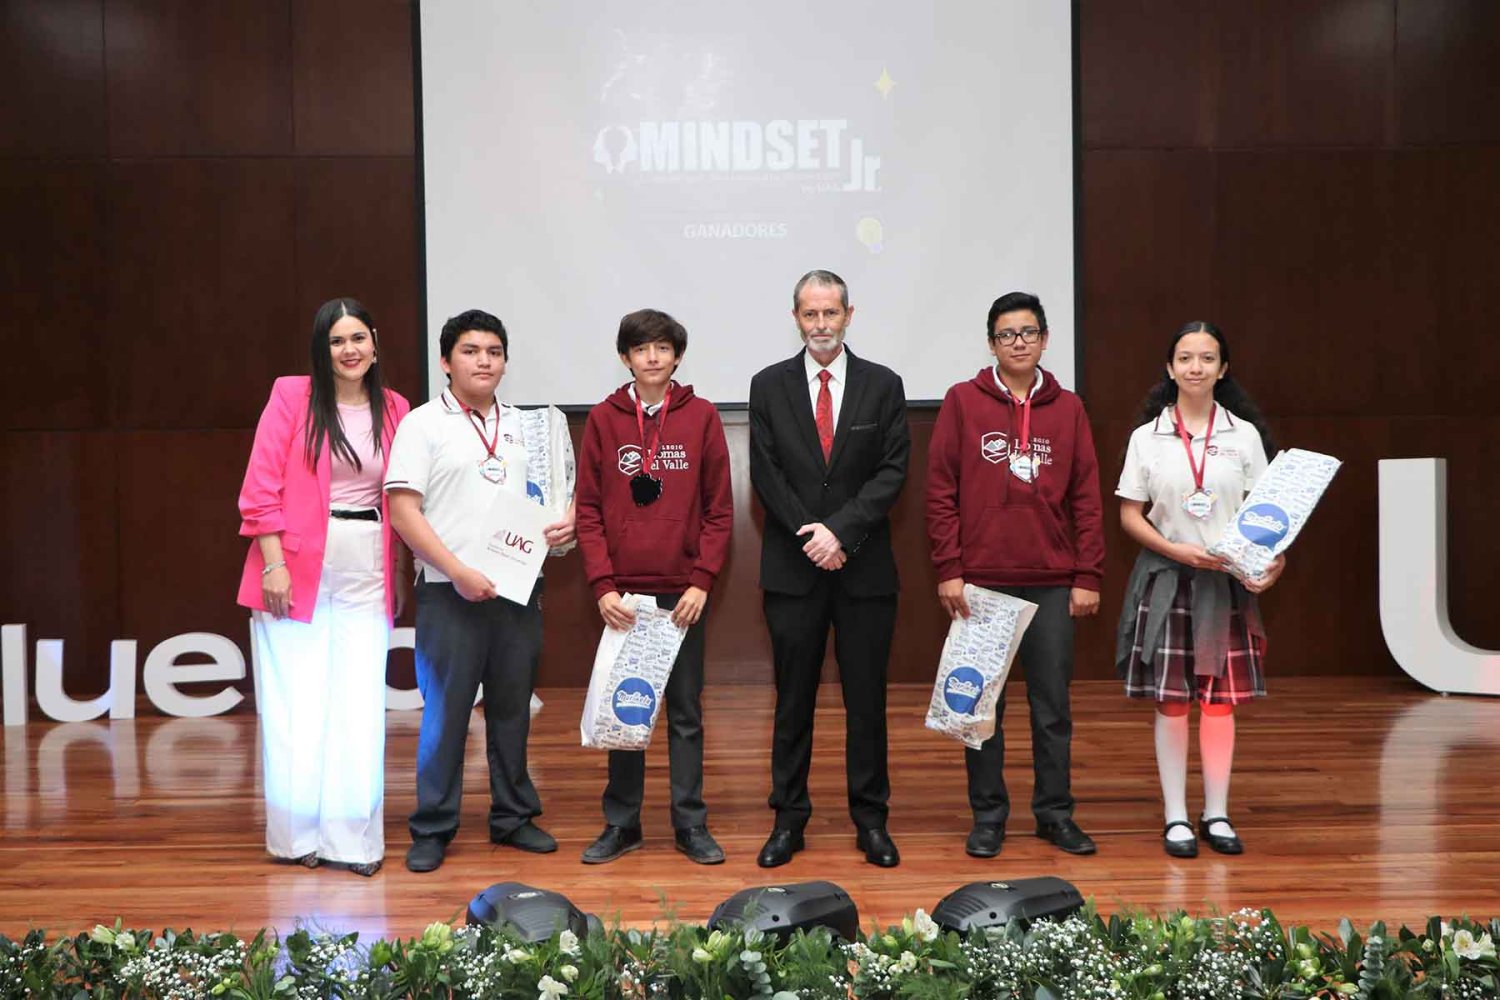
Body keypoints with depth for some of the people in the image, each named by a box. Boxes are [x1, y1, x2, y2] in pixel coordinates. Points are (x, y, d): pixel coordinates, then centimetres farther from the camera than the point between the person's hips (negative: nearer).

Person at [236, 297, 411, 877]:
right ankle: (298, 834, 15)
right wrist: (274, 564, -12)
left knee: (360, 709, 3)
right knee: (297, 707, 1)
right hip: (297, 572, -3)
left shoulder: (394, 410, 9)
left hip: (367, 577, 3)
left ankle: (351, 836, 12)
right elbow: (261, 487, -6)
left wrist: (401, 571, 10)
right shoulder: (292, 396, -2)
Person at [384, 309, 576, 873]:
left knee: (512, 707, 12)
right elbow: (402, 511, -9)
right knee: (445, 712, 0)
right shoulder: (424, 424, -2)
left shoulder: (525, 425, 13)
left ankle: (513, 816, 24)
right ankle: (432, 828, 12)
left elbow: (553, 495, 21)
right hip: (451, 593, -4)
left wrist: (566, 523, -2)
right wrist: (458, 572, -16)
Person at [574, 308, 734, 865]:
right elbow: (588, 510, 1)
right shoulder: (603, 419, 3)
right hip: (622, 593, 1)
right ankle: (621, 823, 19)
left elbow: (719, 509, 1)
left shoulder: (701, 417, 2)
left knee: (686, 711, 7)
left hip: (683, 593, 0)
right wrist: (603, 585, -8)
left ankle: (691, 824, 16)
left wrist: (702, 581, -7)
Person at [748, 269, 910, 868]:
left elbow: (892, 470, -3)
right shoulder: (769, 386, 5)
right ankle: (788, 818, 17)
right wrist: (811, 536, -10)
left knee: (866, 699, 7)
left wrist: (841, 529, -14)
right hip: (792, 569, 0)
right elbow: (765, 473, 0)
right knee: (793, 700, 7)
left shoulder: (883, 385, 4)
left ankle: (871, 819, 18)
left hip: (865, 567, 0)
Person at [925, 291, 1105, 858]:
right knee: (982, 704, 6)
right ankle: (987, 816, 17)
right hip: (980, 580, -2)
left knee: (1053, 705, 8)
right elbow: (940, 492, -1)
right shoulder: (963, 402, 2)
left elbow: (1087, 498, 7)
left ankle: (1055, 813, 21)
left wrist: (1088, 576, 1)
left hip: (1051, 584, 2)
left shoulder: (1067, 408, 8)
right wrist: (948, 570, -7)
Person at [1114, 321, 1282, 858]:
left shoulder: (1244, 434, 4)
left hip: (1227, 580, 1)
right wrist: (1176, 550, -15)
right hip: (1166, 579, -1)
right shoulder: (1146, 437, 1)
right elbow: (1129, 515, 0)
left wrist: (1271, 557, -15)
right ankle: (1176, 818, 12)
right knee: (1171, 701, 2)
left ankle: (1217, 815, 17)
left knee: (1221, 698, 5)